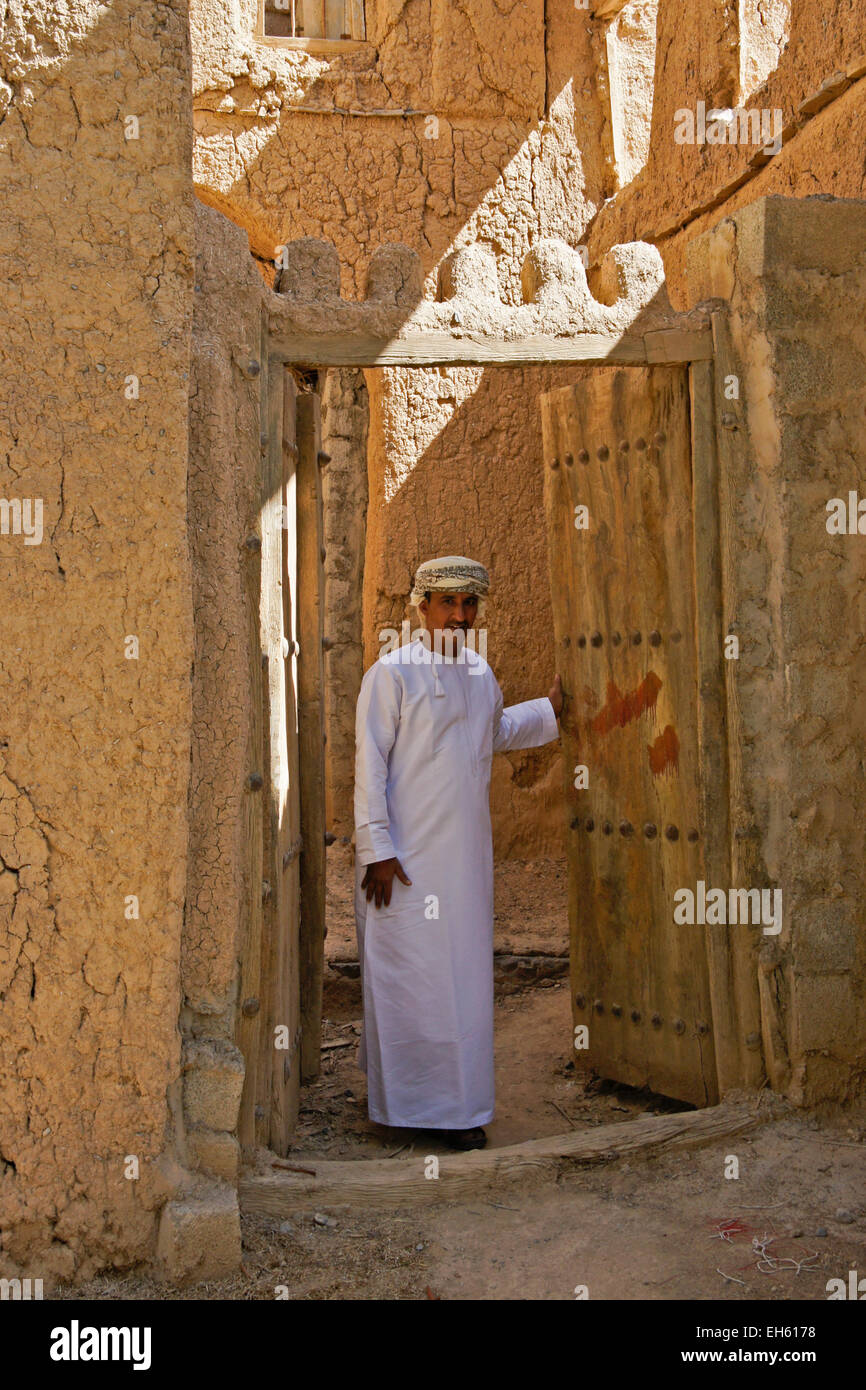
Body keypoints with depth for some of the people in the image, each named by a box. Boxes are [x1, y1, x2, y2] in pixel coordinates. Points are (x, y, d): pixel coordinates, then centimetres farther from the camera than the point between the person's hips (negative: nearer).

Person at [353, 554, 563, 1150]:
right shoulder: (392, 672, -11)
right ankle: (403, 1100, 12)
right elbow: (369, 764, -12)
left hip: (466, 853, 6)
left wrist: (550, 709, 25)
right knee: (407, 973, 0)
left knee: (465, 973, 11)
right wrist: (376, 850, -16)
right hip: (406, 855, -6)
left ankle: (458, 1106, 22)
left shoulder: (481, 673, 10)